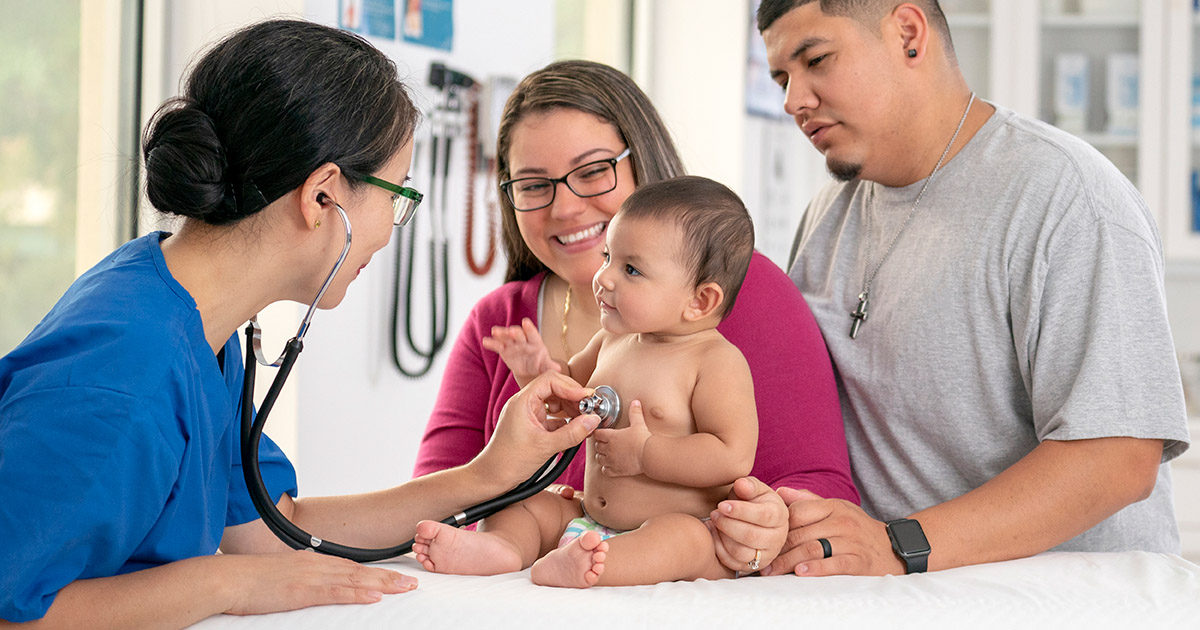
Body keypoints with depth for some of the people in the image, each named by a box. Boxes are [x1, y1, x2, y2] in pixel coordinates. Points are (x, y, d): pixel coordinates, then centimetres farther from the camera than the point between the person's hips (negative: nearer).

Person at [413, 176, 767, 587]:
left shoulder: (718, 361, -13)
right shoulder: (612, 341, 10)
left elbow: (734, 457, -23)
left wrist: (644, 453, -22)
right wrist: (538, 370, 6)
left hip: (689, 526, -8)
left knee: (685, 538, -39)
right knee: (523, 505, 3)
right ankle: (499, 547, -30)